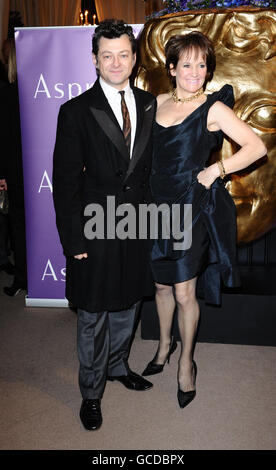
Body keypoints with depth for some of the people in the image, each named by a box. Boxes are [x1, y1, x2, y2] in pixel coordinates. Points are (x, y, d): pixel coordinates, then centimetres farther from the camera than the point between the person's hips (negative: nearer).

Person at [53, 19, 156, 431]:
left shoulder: (149, 104, 4)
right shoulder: (76, 111, -9)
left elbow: (153, 163, 10)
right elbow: (65, 181, -10)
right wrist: (73, 240, -12)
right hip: (95, 231, -4)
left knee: (125, 307, 21)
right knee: (93, 318, 10)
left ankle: (118, 366, 46)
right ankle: (91, 392, 31)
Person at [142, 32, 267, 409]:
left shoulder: (213, 108, -7)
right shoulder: (157, 103, 7)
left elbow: (257, 147, -7)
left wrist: (216, 170, -15)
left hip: (193, 208, -4)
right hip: (159, 207, 5)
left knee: (185, 293, 2)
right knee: (161, 284, 17)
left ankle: (186, 362, 25)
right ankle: (164, 345, 42)